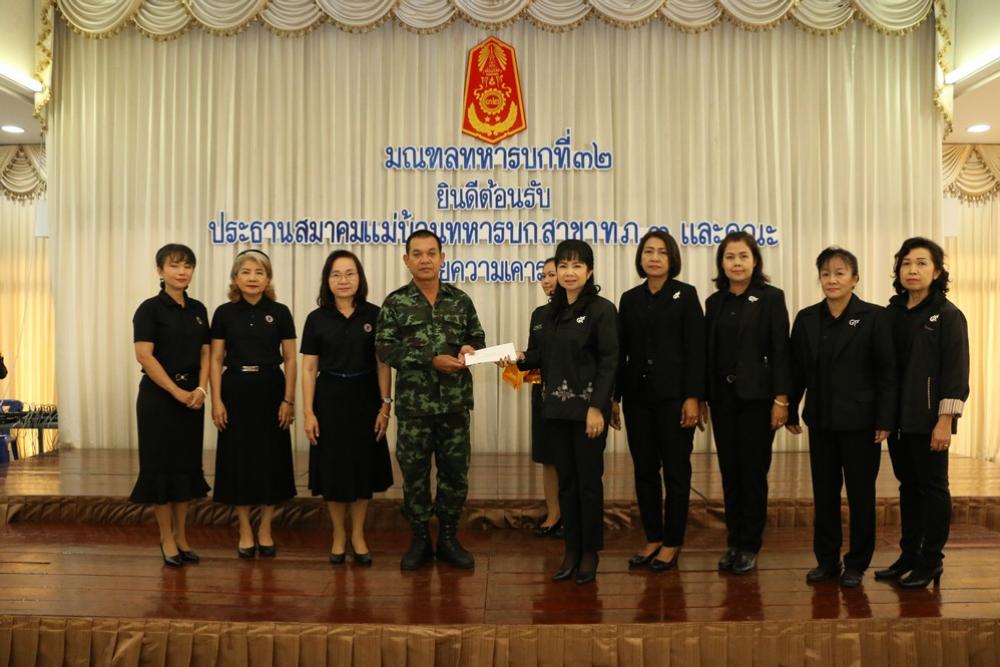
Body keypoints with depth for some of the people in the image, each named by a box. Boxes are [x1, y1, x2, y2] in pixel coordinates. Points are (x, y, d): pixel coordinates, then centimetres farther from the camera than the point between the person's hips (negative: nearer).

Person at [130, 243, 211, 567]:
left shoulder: (198, 309, 9)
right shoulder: (150, 308, -8)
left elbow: (205, 353, 8)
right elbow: (144, 356, -15)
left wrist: (200, 390, -8)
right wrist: (177, 392, -16)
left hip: (192, 397, 6)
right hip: (158, 397, -6)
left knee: (187, 464, 9)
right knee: (161, 464, 0)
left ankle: (181, 536, 20)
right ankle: (166, 538, 11)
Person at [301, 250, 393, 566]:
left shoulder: (374, 315, -2)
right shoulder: (317, 319, -1)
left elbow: (383, 364, -1)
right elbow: (308, 369, 0)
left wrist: (385, 406, -6)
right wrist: (308, 412, -6)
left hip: (364, 398, 0)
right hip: (329, 399, 0)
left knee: (363, 466, 8)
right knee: (333, 469, 6)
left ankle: (358, 534, 24)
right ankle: (338, 534, 24)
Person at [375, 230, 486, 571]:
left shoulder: (460, 300, 7)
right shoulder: (395, 303, -1)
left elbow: (477, 338, 14)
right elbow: (386, 349, -8)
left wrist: (469, 349, -10)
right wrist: (432, 361, -17)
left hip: (455, 401, 2)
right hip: (413, 402, -2)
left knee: (455, 471, 8)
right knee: (414, 472, 7)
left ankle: (448, 538, 24)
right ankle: (420, 540, 22)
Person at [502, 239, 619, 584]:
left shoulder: (602, 309, -8)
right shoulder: (551, 312, 11)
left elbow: (609, 362, -13)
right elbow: (542, 356, 13)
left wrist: (597, 407, -18)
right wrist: (520, 358, -7)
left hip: (588, 408, -6)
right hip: (556, 408, 6)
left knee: (589, 481, 3)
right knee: (566, 480, 11)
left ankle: (590, 553, 17)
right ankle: (571, 551, 22)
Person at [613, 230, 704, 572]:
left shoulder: (685, 294, -1)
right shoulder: (629, 299, 10)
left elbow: (696, 348, -7)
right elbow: (622, 351, 9)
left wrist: (693, 397, -13)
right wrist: (614, 397, 5)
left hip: (674, 395, -4)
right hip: (638, 396, 4)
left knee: (676, 470, 4)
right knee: (644, 470, 9)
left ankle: (672, 543, 14)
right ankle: (652, 538, 21)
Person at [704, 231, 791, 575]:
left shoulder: (771, 297, -3)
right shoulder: (715, 302, 9)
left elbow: (780, 350, -8)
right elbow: (709, 352, 9)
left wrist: (781, 398, -14)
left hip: (757, 397, -4)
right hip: (722, 397, 4)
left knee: (753, 472, 2)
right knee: (729, 471, 9)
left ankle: (750, 545, 13)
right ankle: (733, 542, 19)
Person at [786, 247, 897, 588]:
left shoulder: (874, 316, -6)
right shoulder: (807, 318, 5)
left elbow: (887, 372, -8)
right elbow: (797, 370, 8)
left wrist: (885, 420, -12)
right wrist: (790, 412, 7)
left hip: (861, 421, -3)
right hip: (821, 421, 4)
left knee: (860, 494, 6)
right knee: (824, 493, 10)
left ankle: (856, 563, 19)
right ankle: (826, 560, 23)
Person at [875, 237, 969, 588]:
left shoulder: (948, 315, -6)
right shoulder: (892, 313, 9)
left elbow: (956, 372, -11)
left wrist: (945, 420, -17)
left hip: (929, 417, -5)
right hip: (898, 416, 5)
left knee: (932, 487, 4)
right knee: (908, 486, 13)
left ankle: (931, 561, 15)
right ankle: (909, 555, 24)